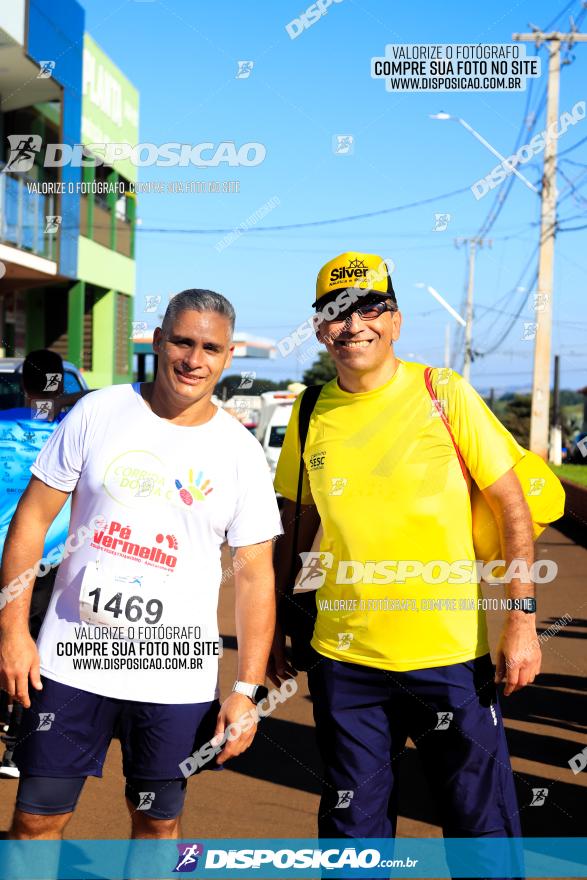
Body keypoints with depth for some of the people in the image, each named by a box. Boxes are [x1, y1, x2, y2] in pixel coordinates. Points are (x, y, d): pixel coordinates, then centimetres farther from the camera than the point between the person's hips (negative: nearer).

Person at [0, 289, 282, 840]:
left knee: (158, 821, 13)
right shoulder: (97, 413, -1)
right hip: (72, 657, 0)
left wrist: (248, 689, -6)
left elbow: (255, 574, -1)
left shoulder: (241, 453, -1)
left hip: (175, 676, 0)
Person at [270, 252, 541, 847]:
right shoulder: (311, 414, 3)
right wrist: (275, 626, 12)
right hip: (344, 661, 3)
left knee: (483, 825, 7)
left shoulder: (445, 393, -5)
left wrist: (520, 619, -9)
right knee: (352, 826, 13)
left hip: (452, 655, -2)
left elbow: (511, 505, -3)